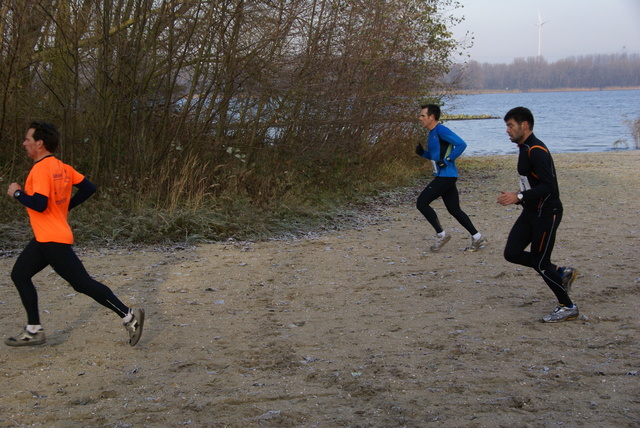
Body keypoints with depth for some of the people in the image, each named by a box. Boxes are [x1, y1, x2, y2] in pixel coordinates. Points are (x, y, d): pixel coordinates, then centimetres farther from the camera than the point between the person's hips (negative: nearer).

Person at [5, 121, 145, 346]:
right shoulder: (61, 167, 8)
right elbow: (88, 188, 11)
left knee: (83, 283, -6)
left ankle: (129, 316, -1)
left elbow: (39, 204, -28)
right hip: (44, 239, 10)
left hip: (53, 241, -10)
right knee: (19, 274, 14)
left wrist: (17, 193, -12)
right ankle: (33, 331, 15)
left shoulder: (41, 169, -18)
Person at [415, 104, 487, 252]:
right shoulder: (432, 133, 16)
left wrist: (447, 160, -19)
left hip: (445, 177, -10)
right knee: (454, 209, 12)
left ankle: (441, 235, 1)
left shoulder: (441, 130, -13)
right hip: (443, 177, 10)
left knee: (421, 203, -7)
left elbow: (461, 144, -21)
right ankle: (477, 238, 16)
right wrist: (422, 153, 9)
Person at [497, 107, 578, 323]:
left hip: (546, 213, -10)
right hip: (531, 212, 10)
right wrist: (516, 197, 14)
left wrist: (519, 197, -31)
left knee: (540, 262, -4)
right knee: (512, 253, 6)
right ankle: (562, 274, 19)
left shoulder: (537, 151, -20)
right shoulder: (525, 149, 11)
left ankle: (567, 307, 12)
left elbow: (548, 186, -27)